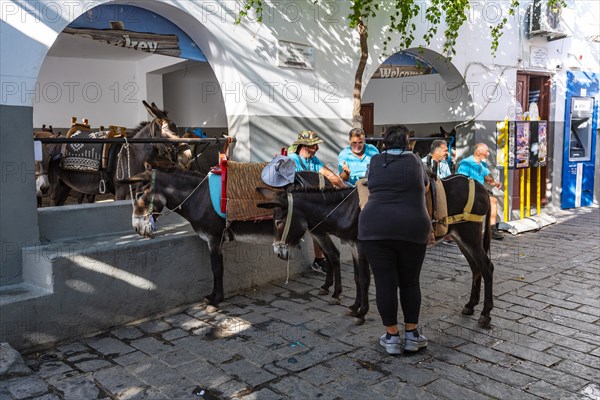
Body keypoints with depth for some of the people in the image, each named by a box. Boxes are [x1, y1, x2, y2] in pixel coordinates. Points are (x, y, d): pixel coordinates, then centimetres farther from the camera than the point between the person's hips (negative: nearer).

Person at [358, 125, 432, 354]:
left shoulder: (375, 161, 11)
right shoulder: (415, 161, 11)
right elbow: (425, 187, 28)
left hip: (375, 228, 0)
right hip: (412, 229, 0)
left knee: (385, 283, 6)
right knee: (410, 282, 13)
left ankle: (391, 337, 16)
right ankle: (411, 335, 22)